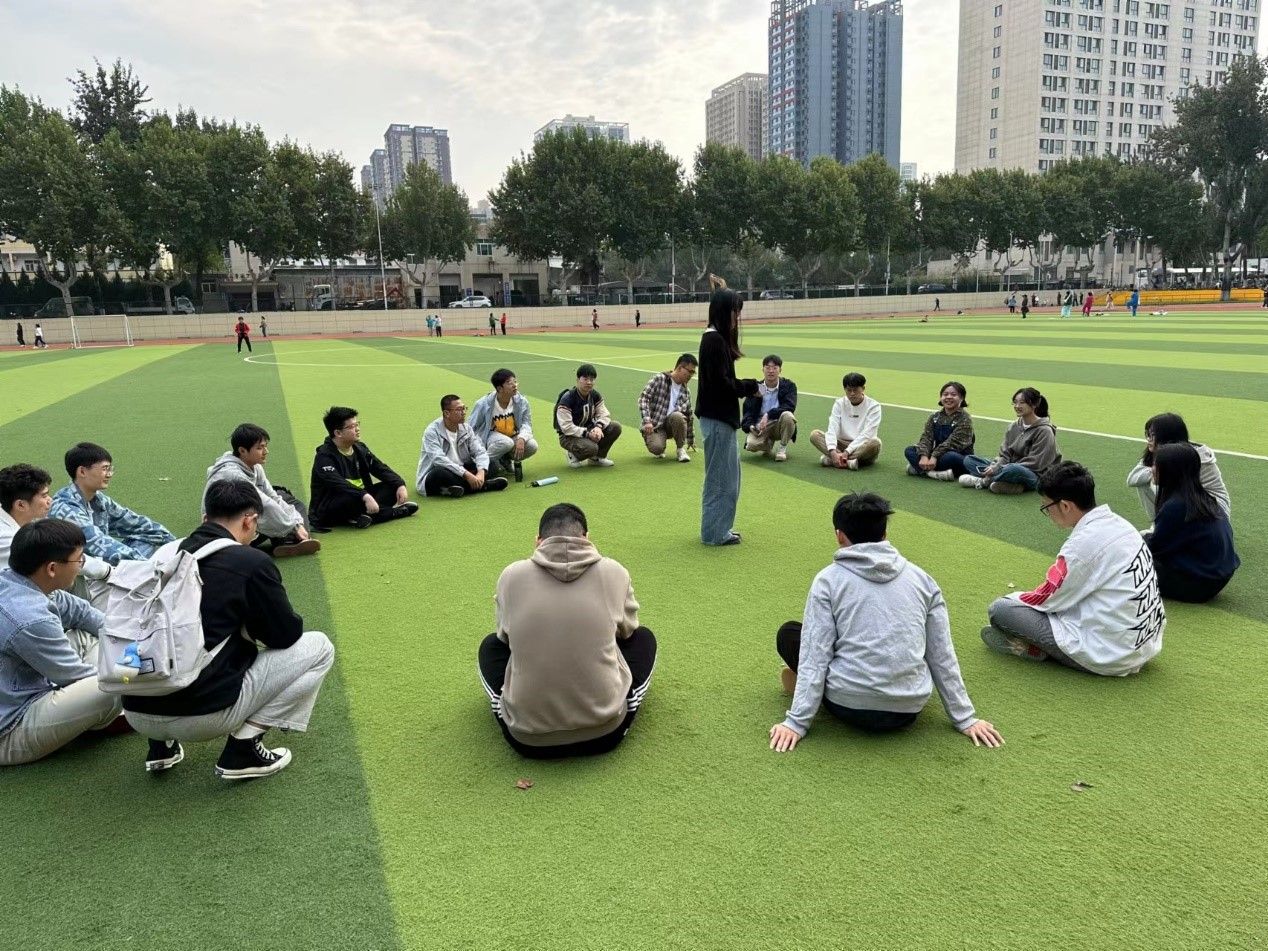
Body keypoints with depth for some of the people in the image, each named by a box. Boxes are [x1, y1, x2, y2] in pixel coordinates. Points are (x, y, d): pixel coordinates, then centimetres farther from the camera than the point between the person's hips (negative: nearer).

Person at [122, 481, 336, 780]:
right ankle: (244, 747, 1)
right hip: (202, 716, -7)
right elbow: (287, 634, 1)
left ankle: (162, 745, 22)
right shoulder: (252, 562, -8)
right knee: (318, 646, 5)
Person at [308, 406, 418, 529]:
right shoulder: (324, 456, -17)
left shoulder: (360, 448, 7)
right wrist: (365, 496, -45)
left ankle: (366, 516, -25)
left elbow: (380, 468, 4)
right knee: (351, 498, -39)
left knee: (392, 487, -5)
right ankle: (394, 512, -20)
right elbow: (338, 484, -32)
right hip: (327, 511, -7)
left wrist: (400, 485, -14)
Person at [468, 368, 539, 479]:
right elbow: (471, 428, -9)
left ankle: (505, 459, 5)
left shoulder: (522, 402, -9)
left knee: (532, 446, -23)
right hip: (491, 436, -4)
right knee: (506, 443, -37)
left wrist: (521, 439, -31)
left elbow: (526, 424, -8)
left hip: (513, 437, 5)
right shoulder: (484, 404, -17)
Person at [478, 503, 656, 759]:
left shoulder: (512, 575, -2)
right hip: (606, 732, 0)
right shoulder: (614, 572, -3)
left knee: (491, 644, 27)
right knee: (643, 637, 24)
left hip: (527, 739, 1)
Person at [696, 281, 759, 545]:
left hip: (719, 416, 10)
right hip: (716, 417, -10)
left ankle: (720, 527, 28)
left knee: (729, 473, 18)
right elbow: (721, 384, -21)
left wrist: (746, 386, 1)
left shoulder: (718, 338, 12)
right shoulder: (714, 340, -18)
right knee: (720, 475, 0)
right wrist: (750, 387, -10)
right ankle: (715, 532, 11)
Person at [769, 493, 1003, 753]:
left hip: (851, 708, -3)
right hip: (909, 711, 3)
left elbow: (814, 655, -8)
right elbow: (942, 657, 8)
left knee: (789, 633, 18)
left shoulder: (829, 579, -3)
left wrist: (796, 723, -6)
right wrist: (965, 719, 15)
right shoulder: (922, 579, 6)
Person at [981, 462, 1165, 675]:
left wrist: (1012, 598, 10)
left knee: (1000, 610, -13)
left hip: (1107, 656, -9)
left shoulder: (1084, 542, -20)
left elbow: (1045, 599, -10)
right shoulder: (1119, 523, 5)